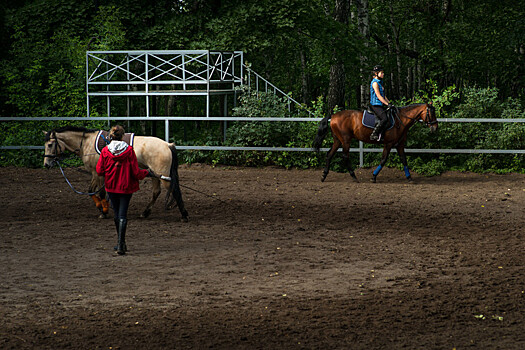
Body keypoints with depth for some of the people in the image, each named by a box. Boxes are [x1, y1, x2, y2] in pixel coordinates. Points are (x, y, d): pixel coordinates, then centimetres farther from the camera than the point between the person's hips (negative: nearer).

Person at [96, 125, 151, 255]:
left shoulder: (105, 151, -8)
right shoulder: (129, 150, -13)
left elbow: (99, 171, -4)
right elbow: (135, 172, -12)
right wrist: (146, 173, 8)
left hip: (111, 186, 2)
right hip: (126, 186, -2)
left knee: (117, 214, 17)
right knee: (122, 215, 0)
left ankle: (121, 243, 29)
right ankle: (121, 245, -9)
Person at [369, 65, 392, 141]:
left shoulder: (379, 82, 18)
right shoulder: (375, 83, -12)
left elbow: (383, 96, 21)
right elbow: (378, 96, -17)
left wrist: (389, 103, 12)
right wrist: (387, 104, -17)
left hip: (380, 105, 10)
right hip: (375, 105, -10)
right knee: (385, 118, -25)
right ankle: (374, 135, -23)